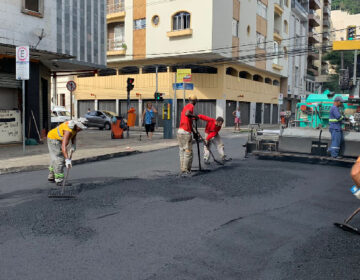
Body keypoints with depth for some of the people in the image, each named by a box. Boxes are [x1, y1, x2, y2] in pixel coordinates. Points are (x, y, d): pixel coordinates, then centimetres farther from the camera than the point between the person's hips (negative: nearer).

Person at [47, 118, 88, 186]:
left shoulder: (76, 126, -9)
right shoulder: (69, 130, -36)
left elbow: (74, 136, 5)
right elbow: (64, 146, -43)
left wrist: (73, 146, -13)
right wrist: (68, 160, -49)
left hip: (58, 139, 10)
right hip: (53, 139, -10)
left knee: (55, 159, 19)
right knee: (59, 160, -12)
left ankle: (51, 177, 32)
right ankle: (59, 181, -9)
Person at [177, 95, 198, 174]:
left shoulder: (185, 107, 23)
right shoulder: (191, 106, -6)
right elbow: (187, 114, -29)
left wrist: (194, 131, 29)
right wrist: (194, 116, -12)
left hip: (180, 131, 9)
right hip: (186, 132, -9)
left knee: (182, 151, 13)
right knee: (188, 152, -3)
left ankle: (182, 169, 17)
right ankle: (186, 170, -1)